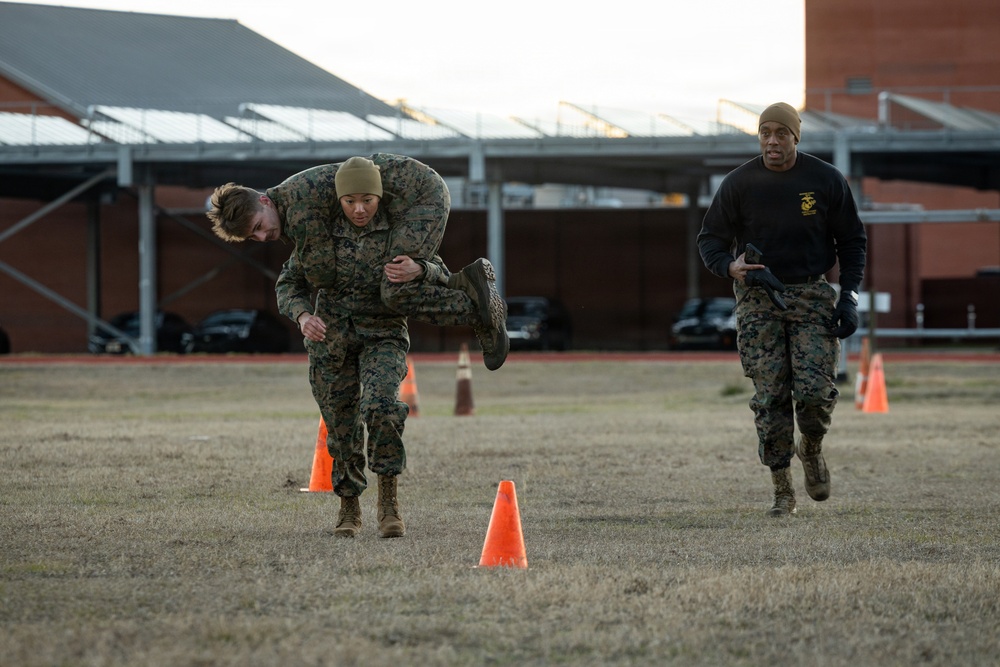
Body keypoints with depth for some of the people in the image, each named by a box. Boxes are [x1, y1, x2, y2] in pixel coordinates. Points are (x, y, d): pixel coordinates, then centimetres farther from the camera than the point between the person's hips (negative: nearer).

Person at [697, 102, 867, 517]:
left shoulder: (826, 181, 1)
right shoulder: (739, 183, 0)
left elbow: (853, 242, 9)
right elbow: (710, 239, 4)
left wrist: (849, 296, -2)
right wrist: (729, 267, -18)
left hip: (813, 295, 0)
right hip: (758, 297, 0)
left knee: (816, 392, -13)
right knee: (770, 397, -7)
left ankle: (811, 450, 20)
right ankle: (782, 491, 2)